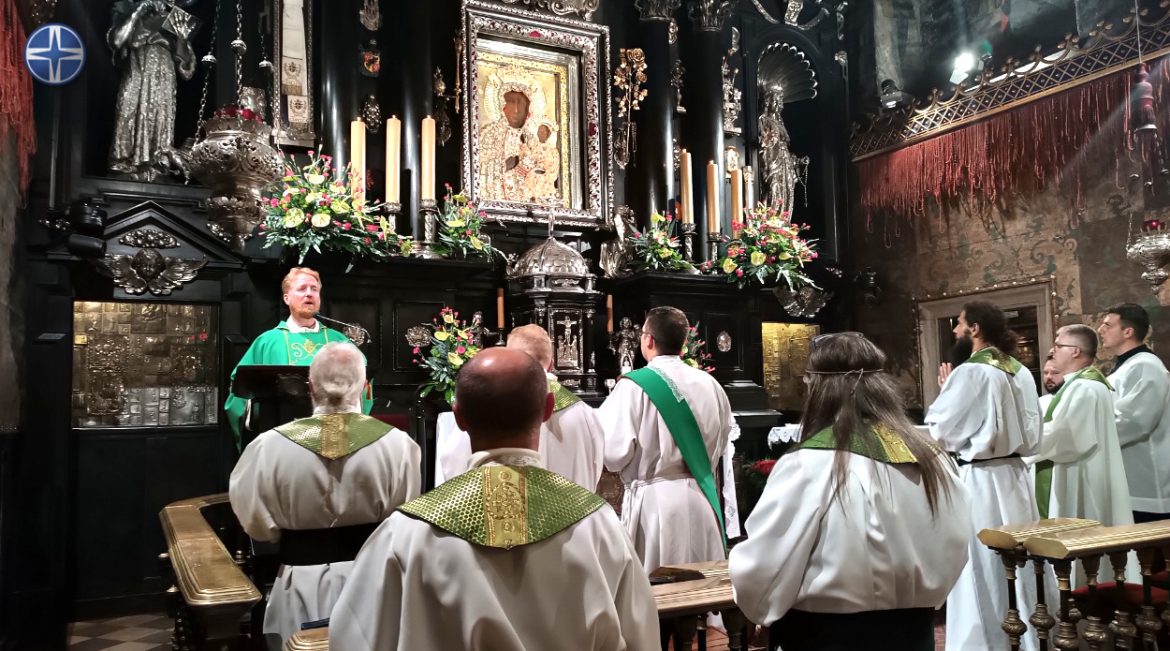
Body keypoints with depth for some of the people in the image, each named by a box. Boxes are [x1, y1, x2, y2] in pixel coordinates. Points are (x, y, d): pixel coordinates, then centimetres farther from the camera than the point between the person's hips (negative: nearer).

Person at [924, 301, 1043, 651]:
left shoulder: (969, 372, -16)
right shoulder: (1021, 372, 7)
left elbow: (939, 430, -11)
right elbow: (1031, 434, 14)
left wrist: (945, 390, 1)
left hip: (979, 481, -7)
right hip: (1015, 477, 8)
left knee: (981, 569, 3)